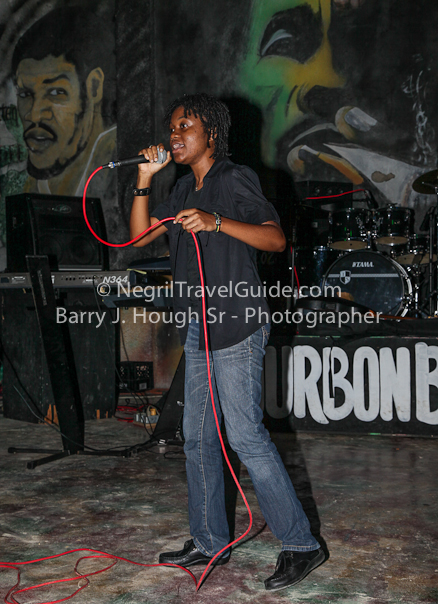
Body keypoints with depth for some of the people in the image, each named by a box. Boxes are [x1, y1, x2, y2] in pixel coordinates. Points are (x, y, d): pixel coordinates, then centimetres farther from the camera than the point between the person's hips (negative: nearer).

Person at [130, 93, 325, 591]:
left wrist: (216, 222, -26)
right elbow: (140, 236, 15)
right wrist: (145, 178, 6)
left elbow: (275, 238, -15)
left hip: (236, 325, -9)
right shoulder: (184, 189, 19)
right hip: (199, 328, 9)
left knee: (244, 433, -11)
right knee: (198, 437, 11)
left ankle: (300, 544, -1)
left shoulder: (236, 179, -5)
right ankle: (209, 541, 22)